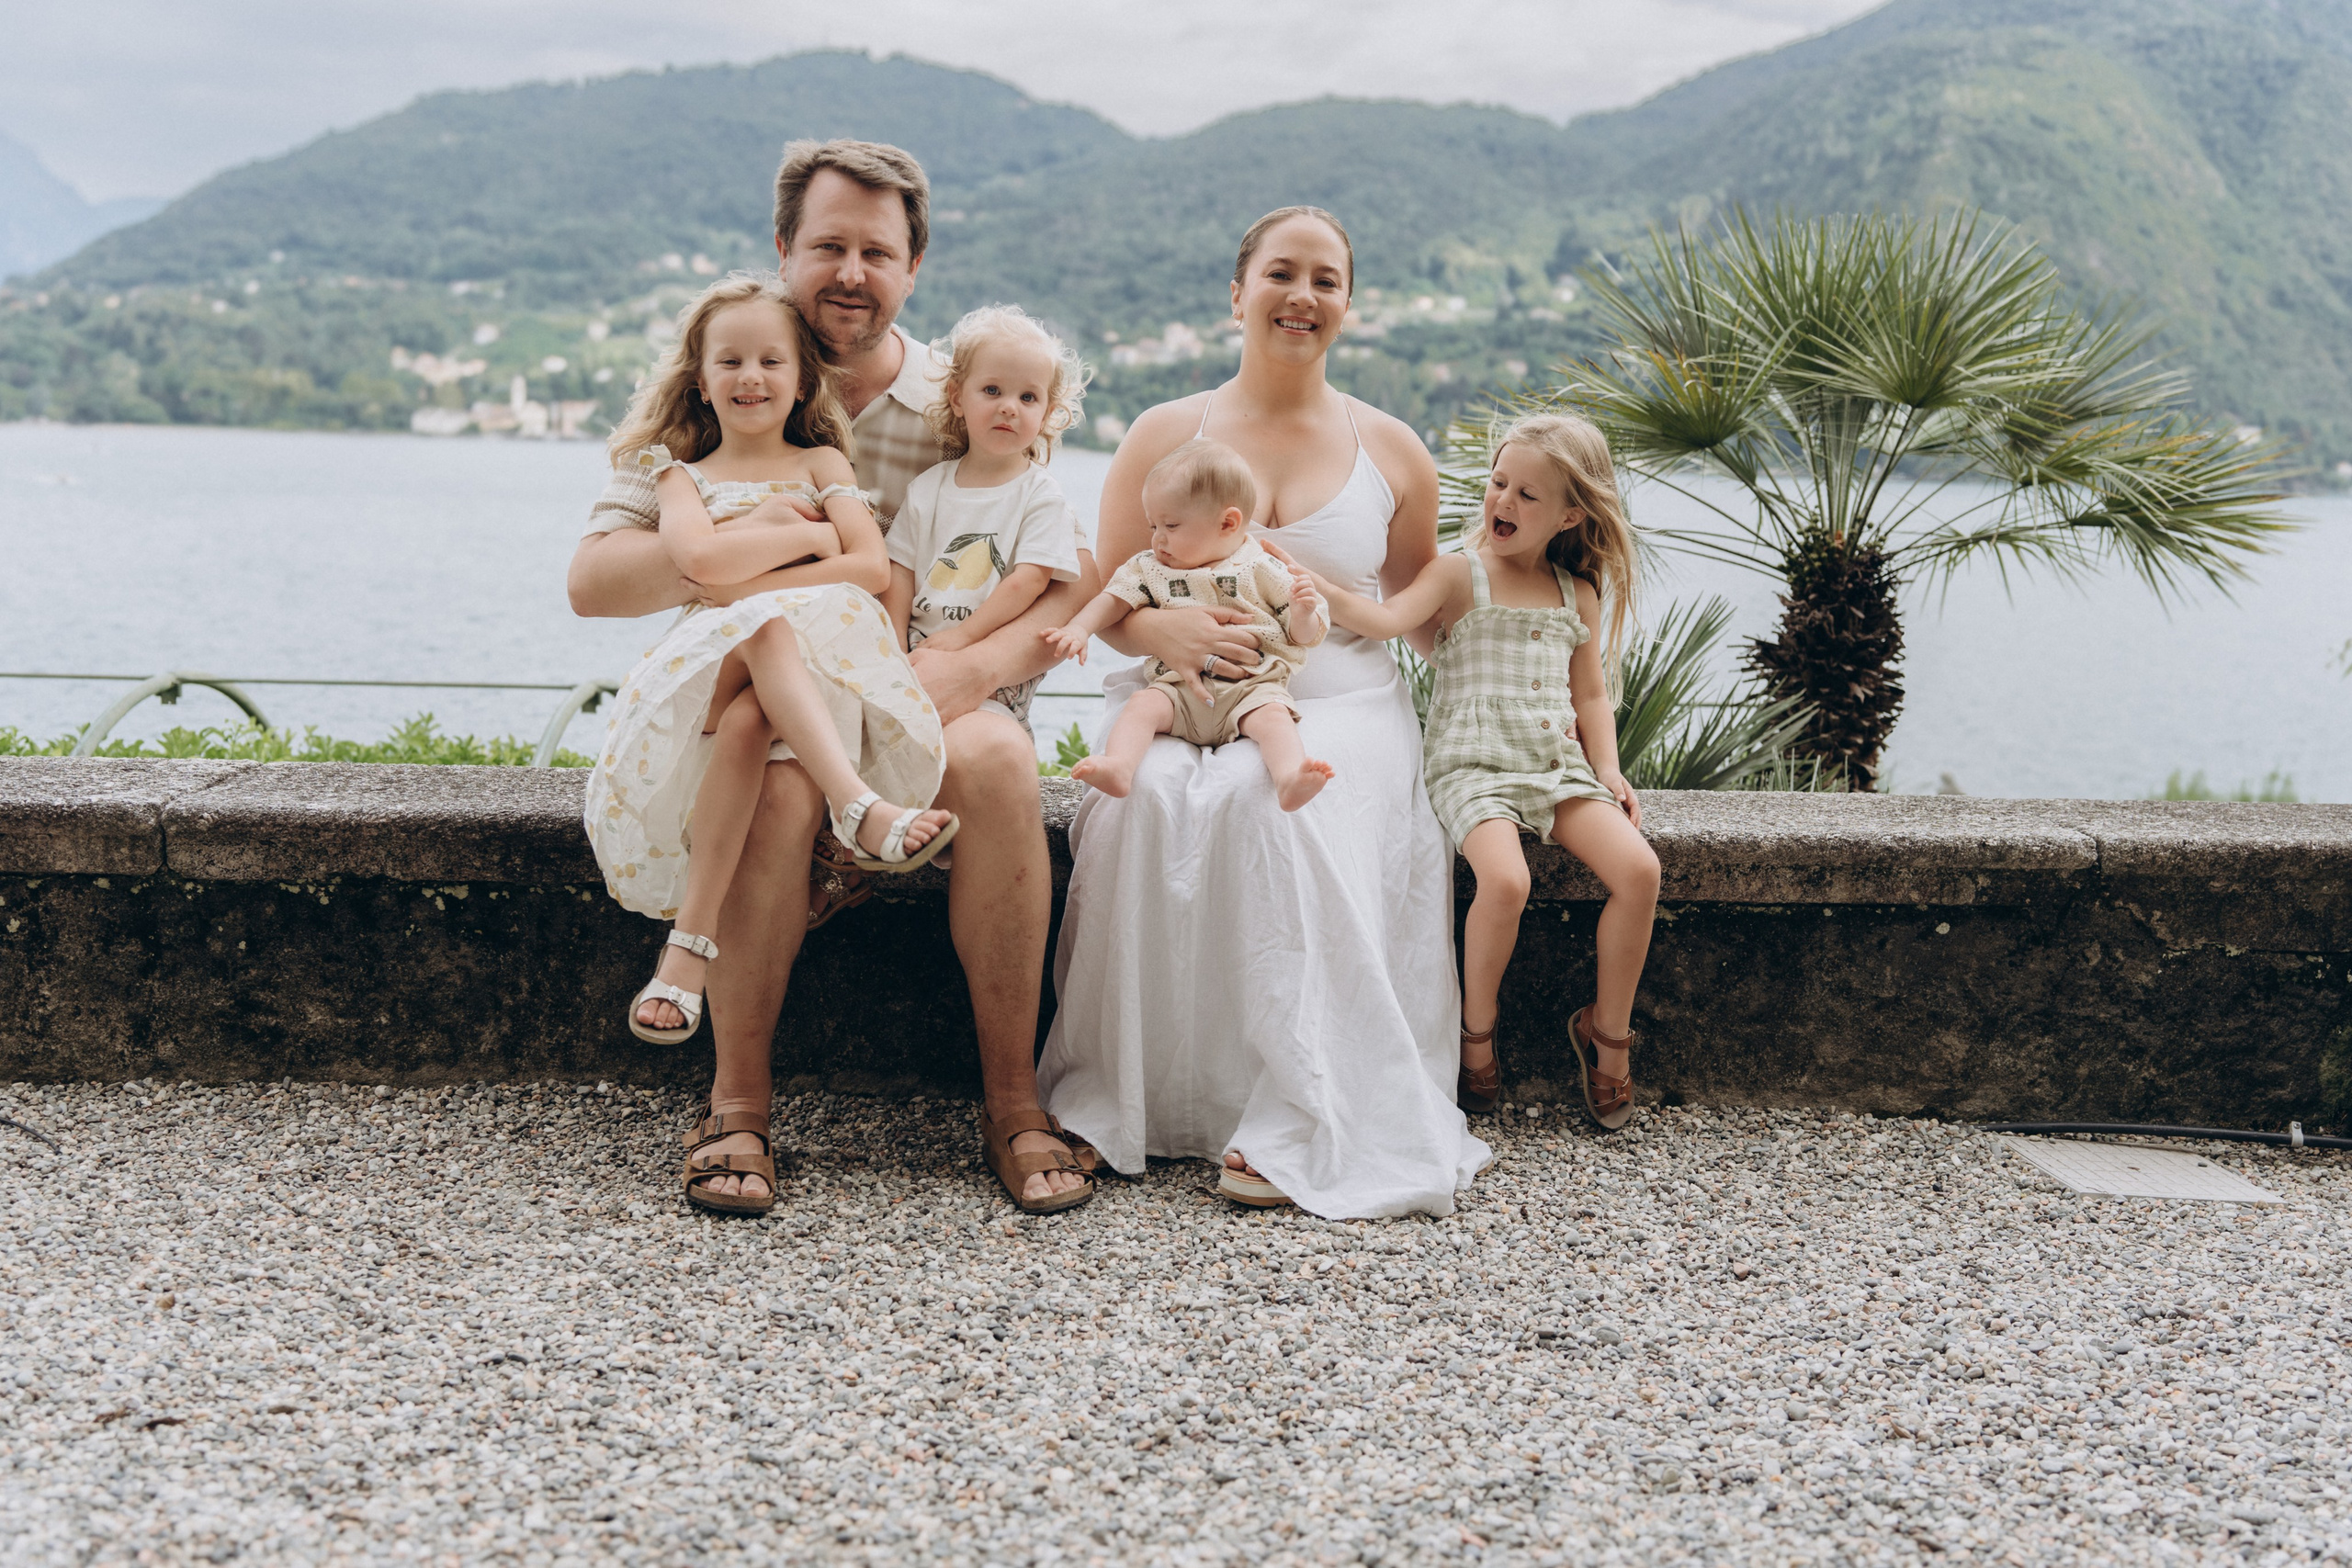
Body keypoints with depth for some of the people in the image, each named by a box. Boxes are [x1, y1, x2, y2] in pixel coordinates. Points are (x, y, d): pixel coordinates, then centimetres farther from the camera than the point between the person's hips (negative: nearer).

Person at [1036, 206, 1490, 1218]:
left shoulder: (1391, 450, 16)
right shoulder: (1166, 434, 13)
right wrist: (1164, 630, -13)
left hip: (1337, 706, 0)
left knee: (1277, 799, -37)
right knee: (1150, 802, -35)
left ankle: (1298, 1124, -35)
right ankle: (1122, 1096, -23)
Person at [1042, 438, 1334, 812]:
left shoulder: (1264, 573, 6)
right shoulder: (1151, 570, 17)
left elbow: (1304, 637, 7)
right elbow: (1114, 600, 15)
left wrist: (1304, 611, -16)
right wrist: (1079, 629, -4)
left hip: (1252, 687, -3)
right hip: (1179, 688, 3)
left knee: (1272, 714, -32)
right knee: (1143, 704, -25)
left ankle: (1289, 780, -54)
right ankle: (1118, 768, -46)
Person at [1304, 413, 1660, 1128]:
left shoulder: (1577, 595, 15)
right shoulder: (1460, 574, 2)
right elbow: (1384, 619, -15)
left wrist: (1608, 769, 5)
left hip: (1557, 766, 4)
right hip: (1472, 765, -4)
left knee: (1639, 869, -18)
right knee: (1505, 880, -32)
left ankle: (1608, 1031, 1)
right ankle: (1476, 1034, -6)